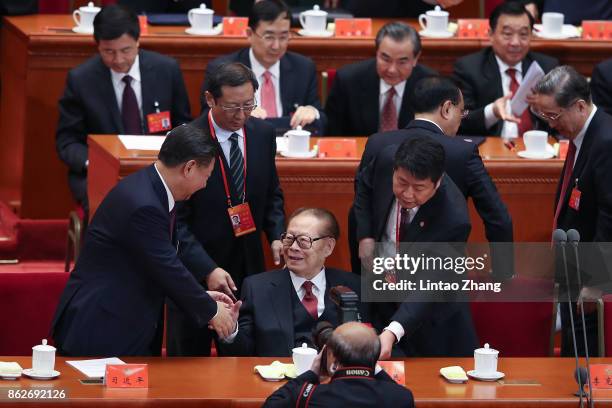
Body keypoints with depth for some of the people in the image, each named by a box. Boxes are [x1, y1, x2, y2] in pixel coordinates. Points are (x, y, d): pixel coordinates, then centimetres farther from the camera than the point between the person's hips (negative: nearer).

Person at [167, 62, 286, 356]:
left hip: (248, 267, 5)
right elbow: (176, 220, -16)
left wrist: (277, 236, -3)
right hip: (194, 270, -5)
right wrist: (207, 270, -24)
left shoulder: (263, 134, 1)